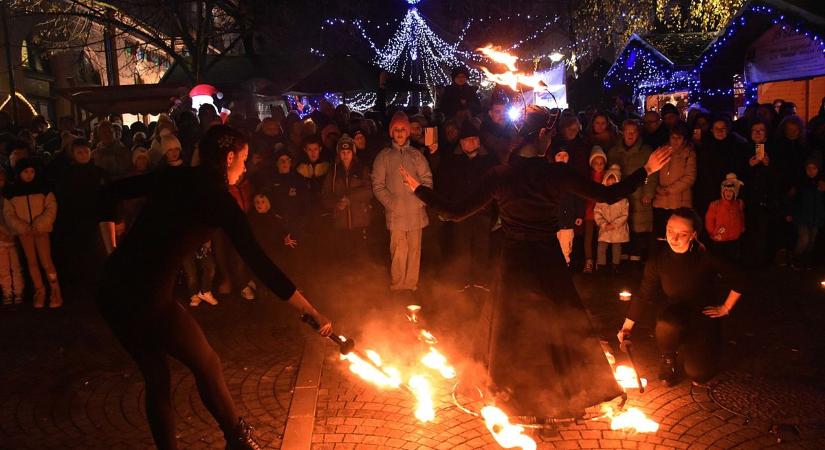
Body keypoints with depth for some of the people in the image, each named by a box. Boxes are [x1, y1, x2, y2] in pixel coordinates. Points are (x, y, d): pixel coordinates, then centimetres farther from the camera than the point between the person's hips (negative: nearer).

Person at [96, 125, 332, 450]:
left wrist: (115, 255, 18)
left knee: (157, 379, 21)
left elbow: (111, 192, 15)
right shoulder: (219, 198, -7)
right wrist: (313, 312, -7)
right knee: (207, 365, 16)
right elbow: (259, 263, -10)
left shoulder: (172, 179, 10)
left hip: (112, 290, 7)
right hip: (147, 297, -6)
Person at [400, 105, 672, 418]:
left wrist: (419, 188, 0)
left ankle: (517, 396, 34)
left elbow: (457, 213, -10)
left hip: (514, 262, 1)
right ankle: (566, 392, 33)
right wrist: (646, 170, 3)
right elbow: (609, 195, -10)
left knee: (514, 328, 19)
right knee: (560, 325, 19)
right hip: (549, 260, -1)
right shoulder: (556, 173, -14)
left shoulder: (499, 175, -11)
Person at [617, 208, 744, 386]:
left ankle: (689, 347, 20)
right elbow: (644, 295, -4)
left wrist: (725, 308, 0)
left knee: (698, 374, -18)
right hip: (674, 314, 1)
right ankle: (668, 359, -2)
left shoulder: (706, 256, -18)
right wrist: (627, 327, -7)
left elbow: (738, 282, -4)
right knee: (667, 324, -38)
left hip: (704, 316, -1)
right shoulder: (659, 257, -12)